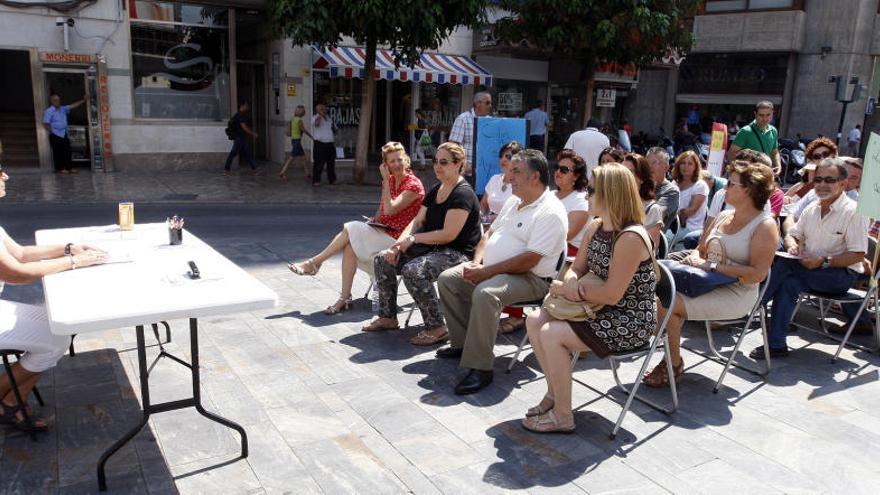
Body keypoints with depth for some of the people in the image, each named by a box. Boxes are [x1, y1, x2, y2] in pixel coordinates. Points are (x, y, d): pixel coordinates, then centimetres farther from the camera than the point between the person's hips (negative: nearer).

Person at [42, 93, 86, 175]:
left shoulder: (63, 109, 12)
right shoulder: (49, 111, -7)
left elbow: (72, 106, 9)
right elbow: (46, 124, -10)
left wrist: (83, 100, 3)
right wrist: (53, 131, -12)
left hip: (64, 134, 7)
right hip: (55, 135, -7)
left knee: (67, 151, 6)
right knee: (58, 152, -2)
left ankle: (69, 168, 9)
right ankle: (60, 169, 2)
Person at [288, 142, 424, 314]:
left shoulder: (413, 185, -11)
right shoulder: (390, 180, 12)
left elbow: (389, 210, -20)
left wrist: (385, 180, -16)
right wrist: (373, 221, -3)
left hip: (397, 239, -7)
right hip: (383, 232, 7)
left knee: (350, 229, -18)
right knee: (350, 245, -21)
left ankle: (313, 263, -2)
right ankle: (345, 298, -18)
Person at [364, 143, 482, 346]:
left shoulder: (463, 194, -15)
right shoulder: (435, 191, 14)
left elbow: (448, 235, -21)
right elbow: (417, 221, 11)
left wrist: (412, 239, -15)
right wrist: (399, 243, -7)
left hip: (458, 254, -9)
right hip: (431, 248, 10)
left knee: (413, 270, -33)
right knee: (382, 259, 0)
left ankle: (437, 328, -19)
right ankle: (387, 317, 12)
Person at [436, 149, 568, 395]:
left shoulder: (550, 212, -17)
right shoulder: (514, 202, 13)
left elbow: (529, 260, -24)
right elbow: (490, 233, 18)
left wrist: (485, 272, -22)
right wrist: (476, 263, -1)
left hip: (530, 279, -10)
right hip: (490, 269, 10)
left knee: (485, 293, -35)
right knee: (447, 279, 3)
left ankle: (480, 368, -26)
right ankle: (463, 343, 11)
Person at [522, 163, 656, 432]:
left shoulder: (631, 238, -24)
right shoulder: (595, 228, 4)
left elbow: (612, 295, -25)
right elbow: (576, 269, 8)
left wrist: (569, 290, -14)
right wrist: (571, 283, -16)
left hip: (630, 321, -9)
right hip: (601, 311, 9)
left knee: (552, 334, -22)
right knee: (534, 321, -2)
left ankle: (562, 415, -6)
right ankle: (555, 392, 12)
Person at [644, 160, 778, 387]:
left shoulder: (765, 225, -9)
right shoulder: (723, 216, 14)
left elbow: (757, 274, -17)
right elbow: (700, 249, 22)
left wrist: (712, 266, -20)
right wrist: (692, 258, -4)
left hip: (736, 293, -7)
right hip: (709, 284, 7)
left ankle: (675, 365, -3)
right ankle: (670, 357, -5)